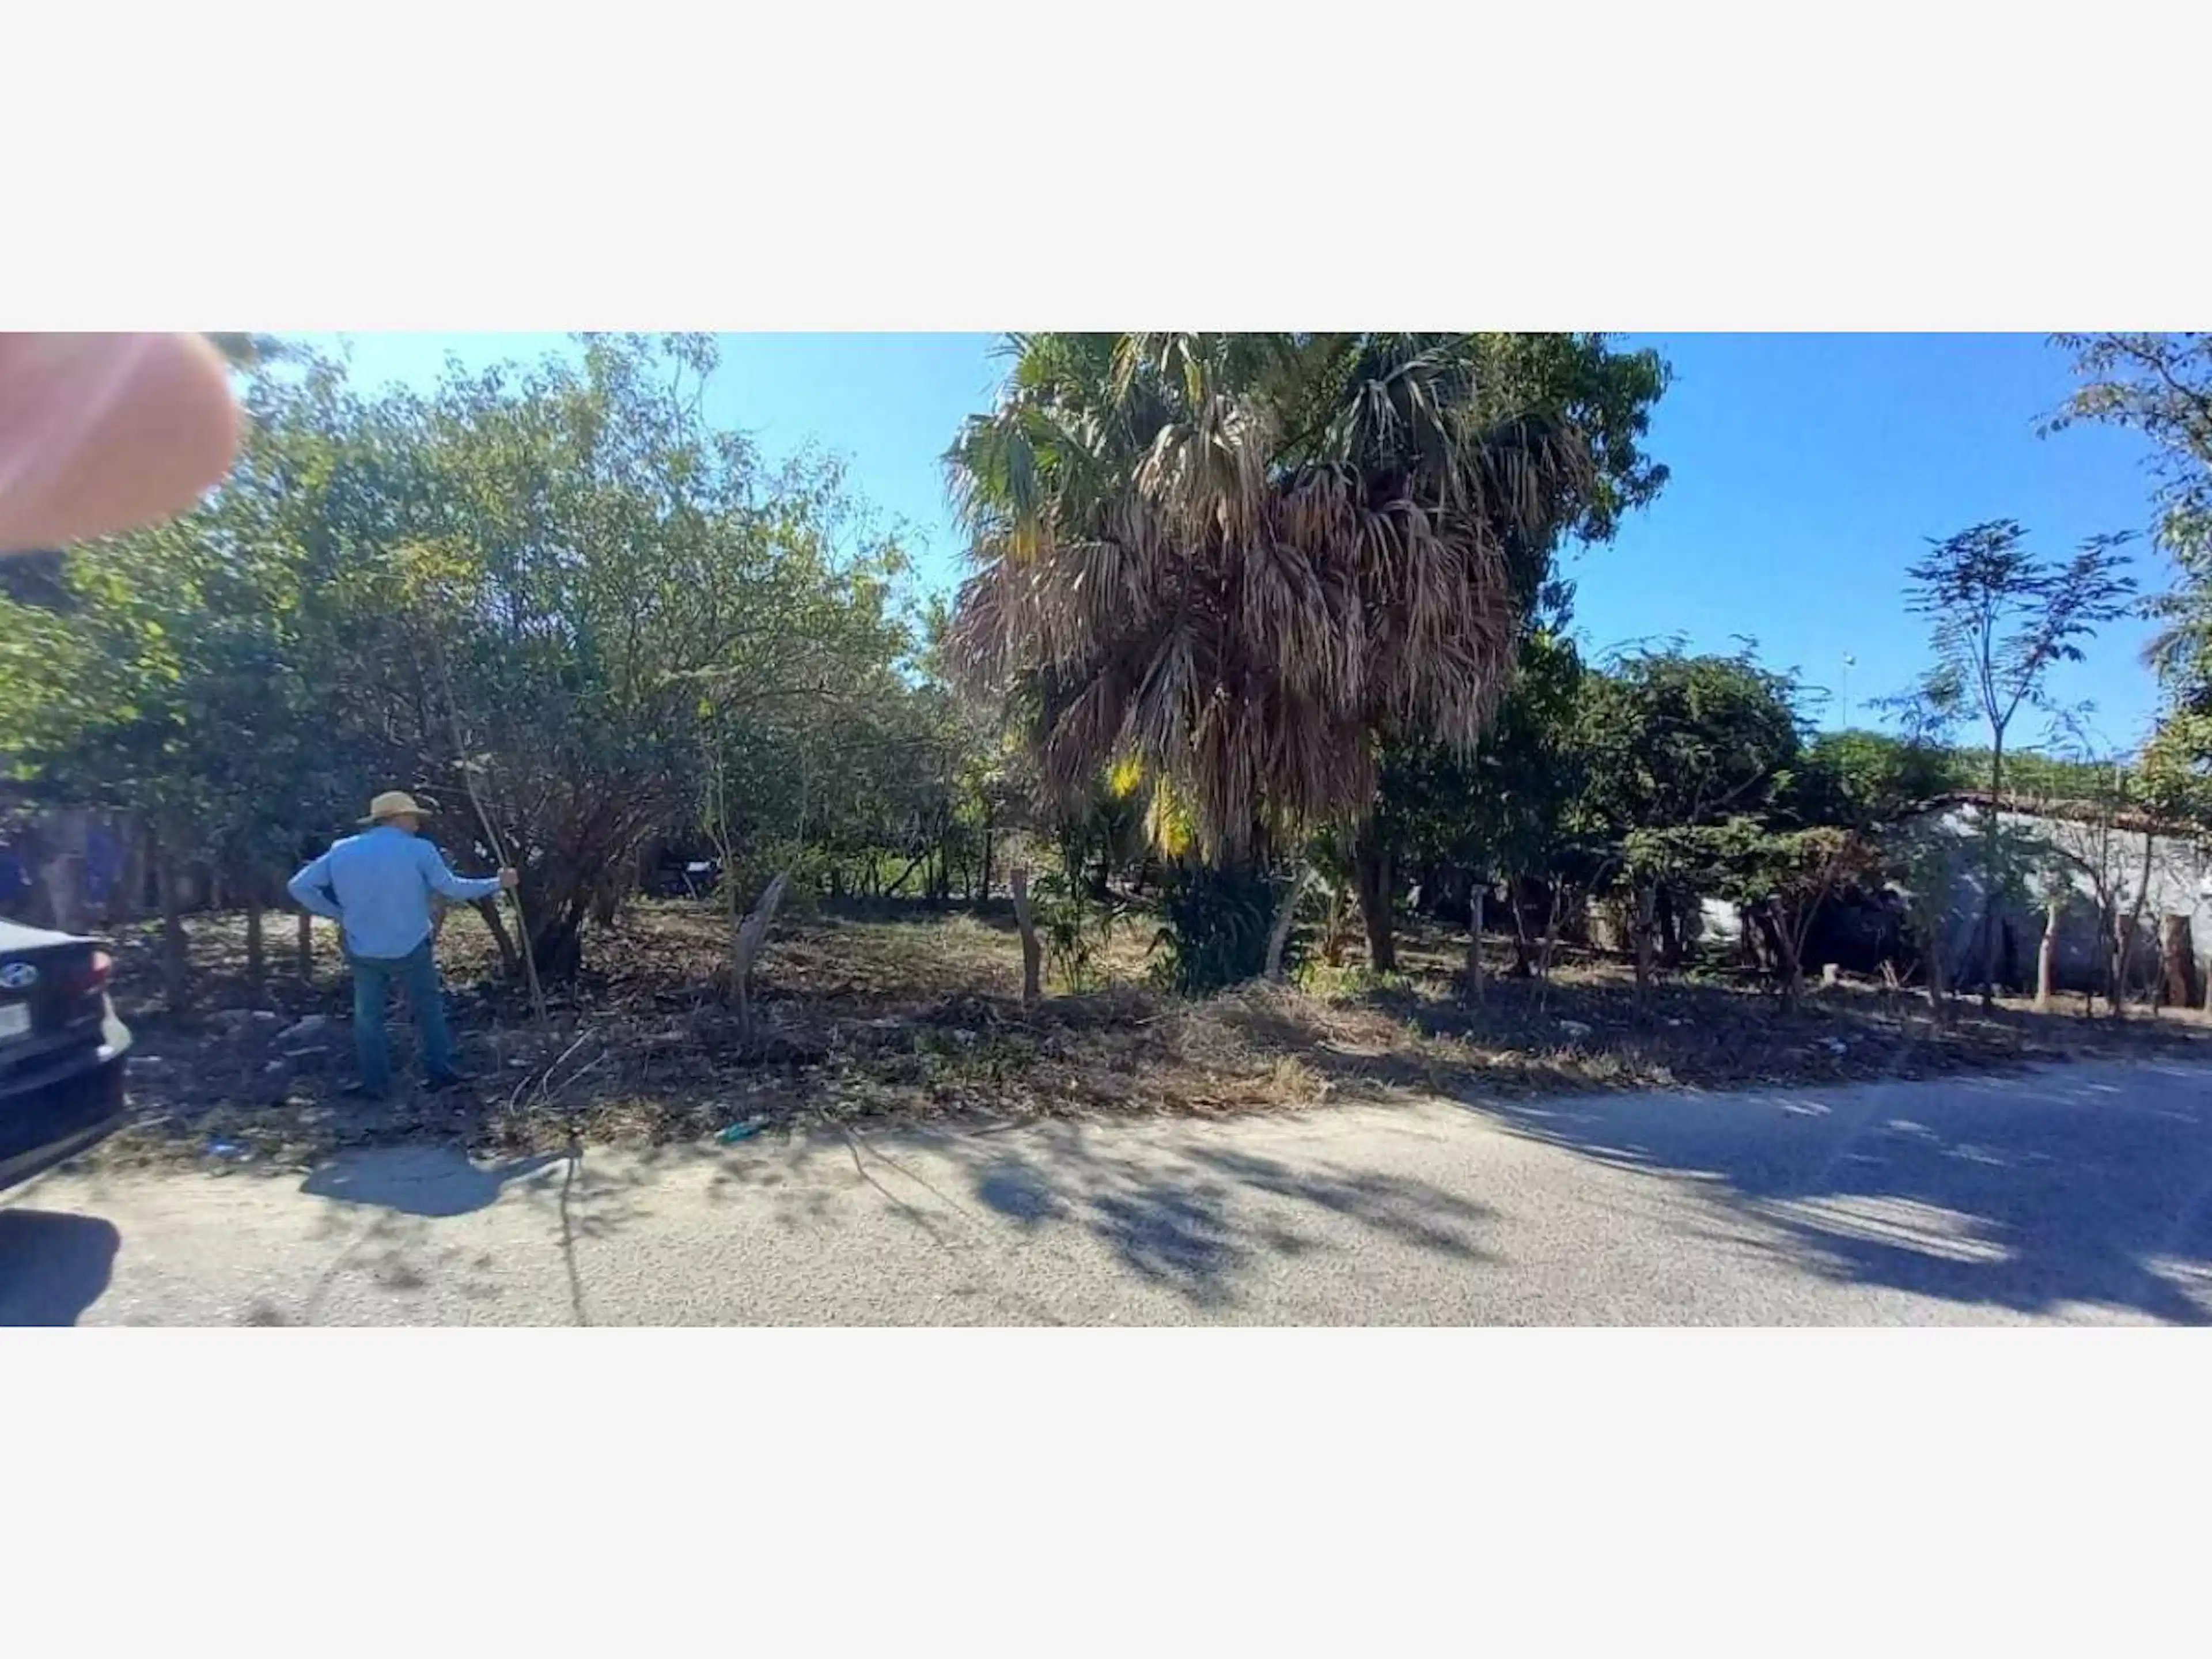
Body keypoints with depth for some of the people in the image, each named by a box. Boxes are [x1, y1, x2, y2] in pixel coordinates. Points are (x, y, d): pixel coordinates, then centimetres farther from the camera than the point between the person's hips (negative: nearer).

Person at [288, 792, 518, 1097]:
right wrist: (497, 883, 6)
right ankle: (441, 1071, 18)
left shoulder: (342, 851, 1)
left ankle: (375, 1082, 18)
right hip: (411, 949, -3)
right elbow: (452, 889, -6)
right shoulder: (418, 850, -11)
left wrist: (338, 914, 7)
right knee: (429, 1009, 13)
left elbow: (300, 887, 1)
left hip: (364, 951, 3)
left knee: (368, 1016, 15)